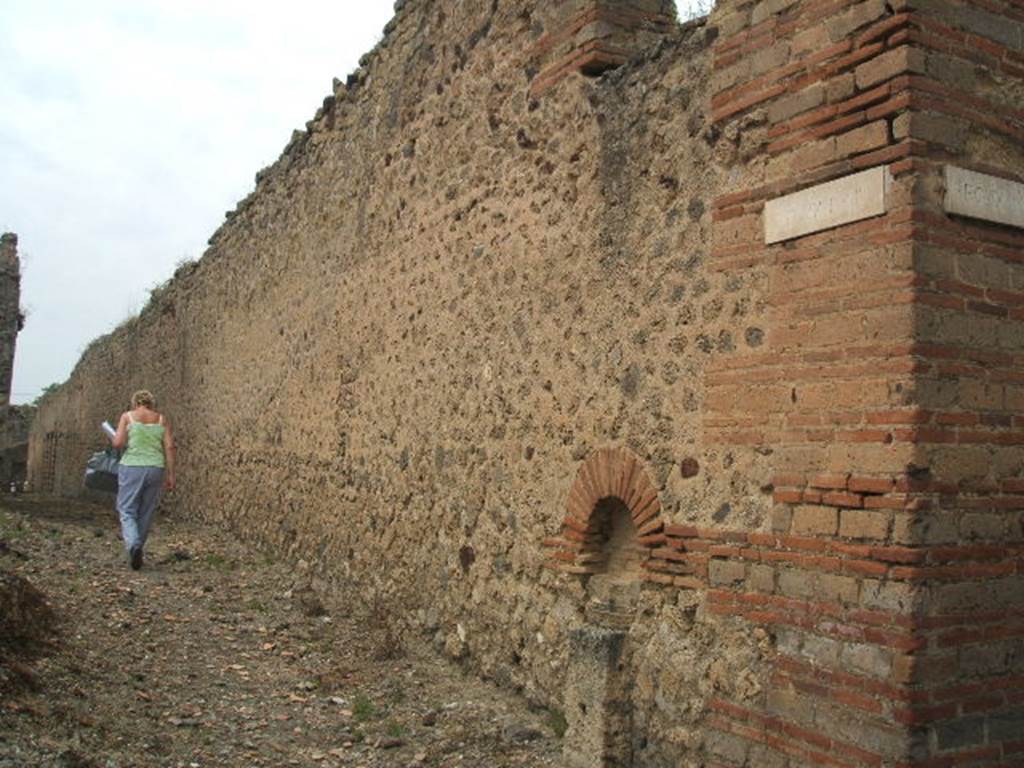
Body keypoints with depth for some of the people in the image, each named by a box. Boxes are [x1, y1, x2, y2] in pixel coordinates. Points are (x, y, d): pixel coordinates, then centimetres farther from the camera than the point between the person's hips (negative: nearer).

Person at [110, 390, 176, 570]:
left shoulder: (127, 416, 3)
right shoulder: (162, 419, 8)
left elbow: (118, 443, -8)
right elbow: (169, 447, 1)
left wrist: (113, 438, 16)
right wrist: (171, 475, 3)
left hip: (132, 467, -2)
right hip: (155, 469, 2)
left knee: (127, 511, 3)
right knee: (146, 513, 13)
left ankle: (133, 545, -21)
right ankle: (136, 550, 21)